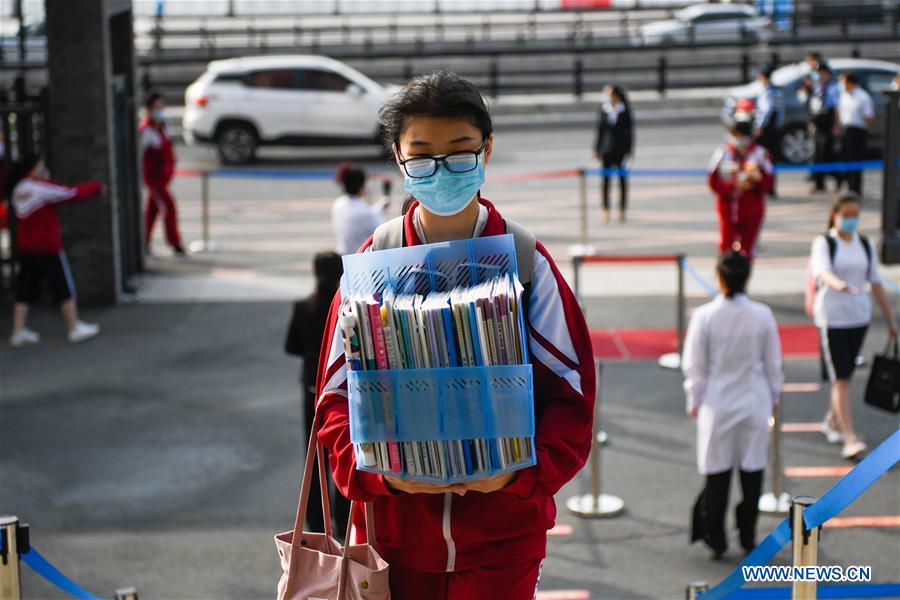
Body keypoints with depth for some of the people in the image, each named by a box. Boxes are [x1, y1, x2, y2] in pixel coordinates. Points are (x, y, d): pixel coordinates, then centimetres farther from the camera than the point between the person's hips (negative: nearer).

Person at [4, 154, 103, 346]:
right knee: (63, 287, 2)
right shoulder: (41, 188, -14)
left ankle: (19, 331, 6)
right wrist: (95, 186, 3)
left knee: (25, 289, 9)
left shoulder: (17, 191, 8)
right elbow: (72, 194, -10)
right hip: (47, 247, -7)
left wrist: (45, 181, 2)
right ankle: (75, 328, 7)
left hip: (25, 249, 7)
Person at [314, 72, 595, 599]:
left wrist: (522, 471, -19)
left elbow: (571, 389, -2)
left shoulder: (527, 259, -2)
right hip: (395, 531, 1)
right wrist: (379, 468, -18)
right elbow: (337, 391, 0)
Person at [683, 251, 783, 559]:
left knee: (717, 473, 9)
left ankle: (716, 540, 15)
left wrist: (694, 401, 9)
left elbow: (694, 366, -5)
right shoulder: (762, 315, -9)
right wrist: (774, 396, 17)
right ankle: (748, 538, 21)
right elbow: (773, 363, 1)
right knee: (752, 470, 13)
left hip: (717, 404, -1)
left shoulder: (704, 316, -13)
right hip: (755, 402, 1)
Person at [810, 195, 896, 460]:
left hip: (859, 316, 5)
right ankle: (850, 438, -10)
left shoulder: (866, 245, 8)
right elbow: (822, 271, -25)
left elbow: (876, 284, 12)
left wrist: (890, 320, 11)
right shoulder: (823, 243, -7)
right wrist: (838, 284, -47)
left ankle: (832, 421, 34)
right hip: (831, 316, -5)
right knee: (841, 379, -9)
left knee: (845, 375, 14)